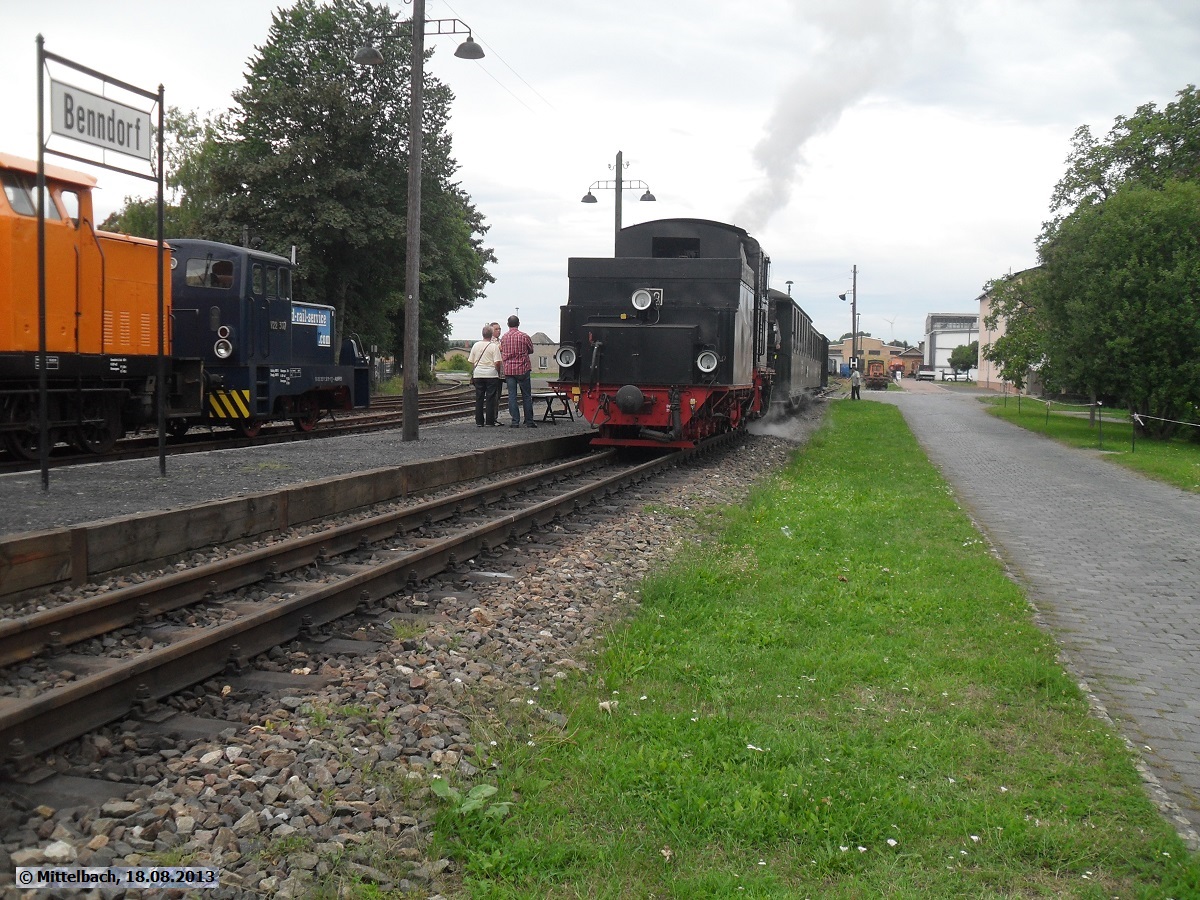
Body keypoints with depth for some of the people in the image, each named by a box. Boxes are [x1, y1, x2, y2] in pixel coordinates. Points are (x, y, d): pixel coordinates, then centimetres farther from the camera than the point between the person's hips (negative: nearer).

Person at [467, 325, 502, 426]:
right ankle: (489, 421, 0)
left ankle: (479, 421, 7)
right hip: (491, 374, -4)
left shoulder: (476, 345, 5)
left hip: (478, 375, 4)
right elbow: (497, 362, -13)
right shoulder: (494, 346, -8)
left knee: (479, 398, 8)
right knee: (490, 398, 1)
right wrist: (498, 372, 2)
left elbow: (471, 361, 9)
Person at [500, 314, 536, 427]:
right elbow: (531, 351, 7)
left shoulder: (503, 338, 3)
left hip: (508, 370, 2)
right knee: (526, 396, 5)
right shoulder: (524, 337, -7)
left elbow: (502, 353, 12)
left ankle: (515, 421, 0)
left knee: (512, 396, 4)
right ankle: (529, 421, 7)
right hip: (522, 369, -2)